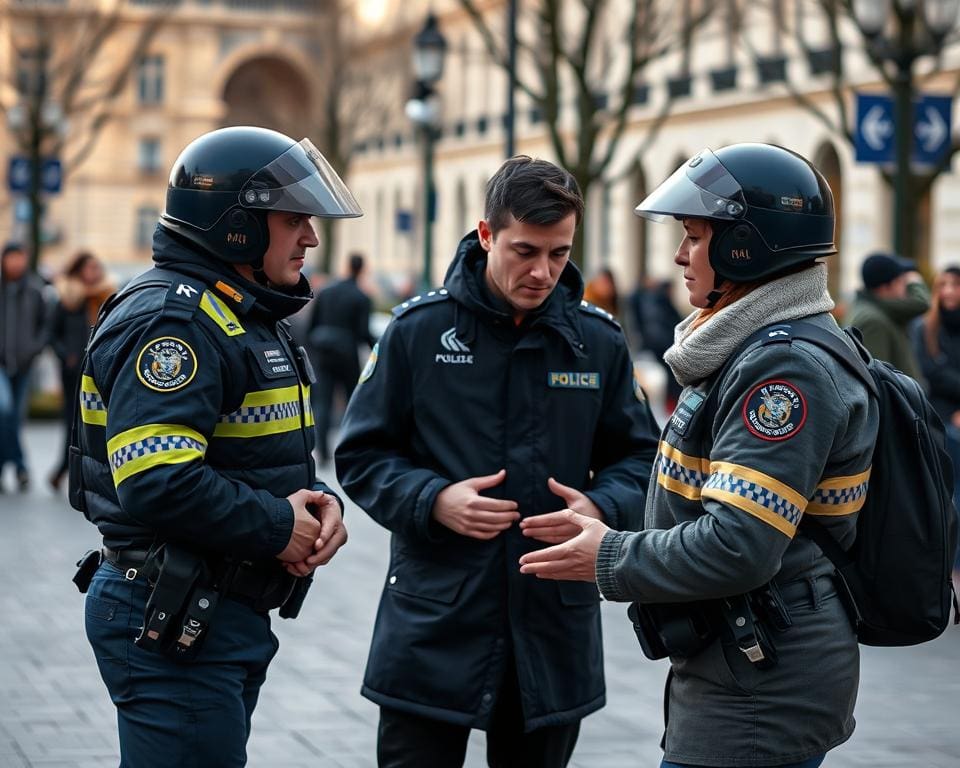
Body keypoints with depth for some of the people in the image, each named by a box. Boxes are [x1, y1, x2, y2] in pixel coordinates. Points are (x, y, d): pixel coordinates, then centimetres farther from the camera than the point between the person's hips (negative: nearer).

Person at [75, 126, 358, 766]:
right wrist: (278, 528, -18)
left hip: (231, 615, 11)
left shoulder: (249, 317, 17)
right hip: (170, 623, -11)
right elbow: (157, 483, -30)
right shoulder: (171, 320, -18)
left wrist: (318, 499, -1)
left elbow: (268, 454, 22)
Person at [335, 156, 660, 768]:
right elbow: (362, 455, 1)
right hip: (433, 622, -2)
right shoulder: (419, 330, -4)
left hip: (555, 630, 2)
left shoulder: (599, 341, 3)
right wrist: (434, 501, -17)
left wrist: (602, 508, -11)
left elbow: (638, 457, 11)